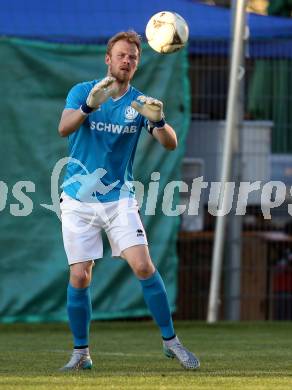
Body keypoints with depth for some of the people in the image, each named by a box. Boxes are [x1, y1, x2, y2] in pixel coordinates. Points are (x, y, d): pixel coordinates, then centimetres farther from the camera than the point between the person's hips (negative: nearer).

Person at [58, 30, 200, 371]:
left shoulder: (140, 102, 0)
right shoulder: (82, 91, -4)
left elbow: (171, 144, -10)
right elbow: (64, 128, -22)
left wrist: (158, 121, -32)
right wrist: (90, 105, -41)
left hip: (119, 198, 1)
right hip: (78, 200, -1)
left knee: (143, 266, -12)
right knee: (79, 277, -4)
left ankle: (170, 341, -1)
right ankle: (80, 353, 10)